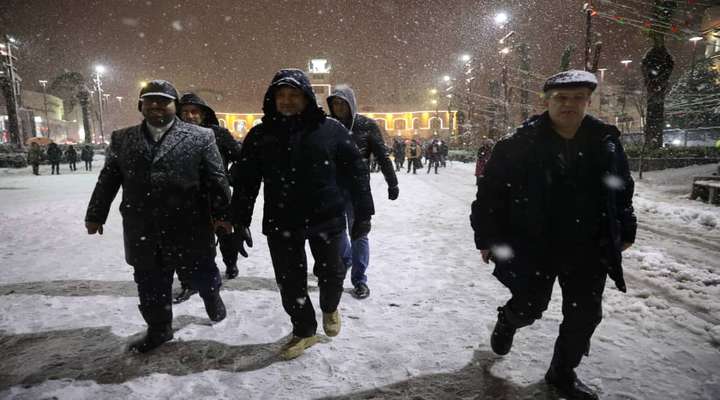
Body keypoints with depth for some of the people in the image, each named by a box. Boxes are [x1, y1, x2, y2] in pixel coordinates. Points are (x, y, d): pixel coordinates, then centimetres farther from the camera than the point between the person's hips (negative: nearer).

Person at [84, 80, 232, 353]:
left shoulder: (200, 137, -3)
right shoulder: (122, 139, 9)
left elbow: (216, 178, -5)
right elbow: (107, 179, 13)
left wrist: (222, 213, -8)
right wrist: (95, 214, 13)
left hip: (190, 228, -3)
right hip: (143, 232, 3)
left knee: (203, 275, 15)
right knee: (150, 284, 14)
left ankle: (212, 298, 44)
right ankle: (158, 328, 33)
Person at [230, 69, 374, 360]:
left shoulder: (330, 129, -4)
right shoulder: (260, 135, 1)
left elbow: (356, 172, -1)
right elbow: (245, 181, 4)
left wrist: (363, 213, -3)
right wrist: (240, 222, 0)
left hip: (327, 219, -1)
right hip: (281, 224, 2)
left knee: (331, 273, 13)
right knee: (290, 282, 10)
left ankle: (330, 309, 46)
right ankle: (304, 331, 34)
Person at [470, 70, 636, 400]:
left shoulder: (606, 141, 0)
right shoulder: (519, 144, -13)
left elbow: (622, 191, 12)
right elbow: (490, 193, -9)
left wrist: (625, 231, 15)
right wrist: (486, 237, -8)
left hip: (589, 250, 4)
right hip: (534, 247, -3)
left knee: (585, 315, 11)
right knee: (528, 308, 10)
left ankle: (563, 373, 35)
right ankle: (507, 322, 47)